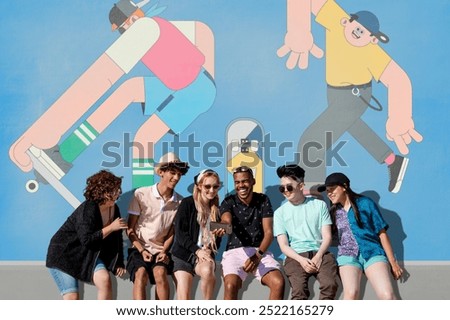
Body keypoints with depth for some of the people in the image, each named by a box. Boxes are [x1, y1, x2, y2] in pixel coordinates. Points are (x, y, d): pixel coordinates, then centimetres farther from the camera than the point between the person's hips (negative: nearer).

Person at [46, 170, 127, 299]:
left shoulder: (114, 209, -2)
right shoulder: (88, 209, -24)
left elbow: (116, 239, 7)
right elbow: (87, 240, -31)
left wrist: (119, 263, 2)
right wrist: (111, 227, -27)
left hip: (87, 254, 6)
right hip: (64, 253, -6)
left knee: (104, 279, -21)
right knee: (72, 297, -14)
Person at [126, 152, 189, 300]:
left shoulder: (179, 202, 1)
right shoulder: (141, 194, -6)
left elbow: (172, 232, 8)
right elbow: (130, 229, -1)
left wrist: (164, 251, -8)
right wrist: (142, 250, -12)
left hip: (160, 250, 1)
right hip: (139, 249, -1)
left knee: (160, 273, -30)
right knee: (141, 274, -31)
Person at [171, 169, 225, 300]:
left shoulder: (216, 209, 12)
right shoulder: (187, 204, 0)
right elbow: (180, 233, -7)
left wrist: (219, 234, -8)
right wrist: (197, 250, -16)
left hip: (205, 254, 2)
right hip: (184, 254, -2)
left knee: (207, 270, -34)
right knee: (184, 299, -23)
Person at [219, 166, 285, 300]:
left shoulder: (263, 200, 8)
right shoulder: (229, 202, 3)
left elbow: (268, 233, 1)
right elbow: (226, 221, -20)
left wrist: (258, 255, -18)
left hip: (260, 251, 2)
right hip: (235, 251, -2)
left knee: (279, 282, -26)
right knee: (231, 285, -31)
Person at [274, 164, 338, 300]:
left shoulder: (319, 205, 13)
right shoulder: (280, 212, 13)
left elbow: (327, 236, 8)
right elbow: (283, 245, 5)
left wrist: (318, 256, -12)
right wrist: (301, 260, -13)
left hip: (320, 253, 1)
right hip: (296, 256, -1)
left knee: (330, 285, -30)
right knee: (299, 290, -31)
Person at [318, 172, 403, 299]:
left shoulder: (365, 203, 8)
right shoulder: (333, 212, 18)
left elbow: (382, 233, 8)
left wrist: (393, 263, 5)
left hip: (372, 252, -1)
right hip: (348, 255, 1)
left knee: (387, 296, -23)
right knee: (351, 293, -29)